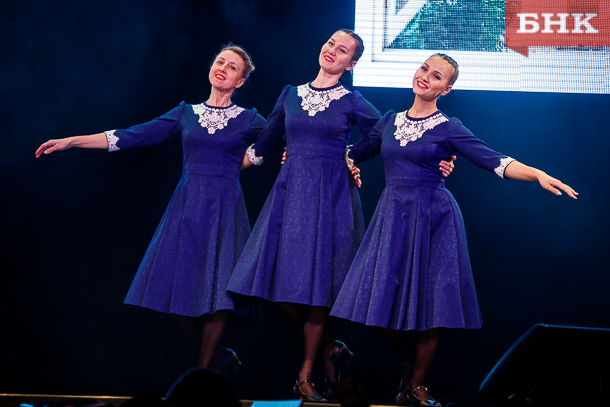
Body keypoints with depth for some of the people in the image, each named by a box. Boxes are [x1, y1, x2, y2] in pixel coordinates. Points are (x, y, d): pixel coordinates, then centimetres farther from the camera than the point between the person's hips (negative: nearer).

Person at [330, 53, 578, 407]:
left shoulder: (448, 129, -3)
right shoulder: (390, 122, 9)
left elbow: (495, 161, -12)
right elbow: (355, 153, 25)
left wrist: (538, 175, -28)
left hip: (434, 221, -3)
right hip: (393, 219, 3)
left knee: (432, 304, -3)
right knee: (381, 303, -2)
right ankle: (411, 363, 25)